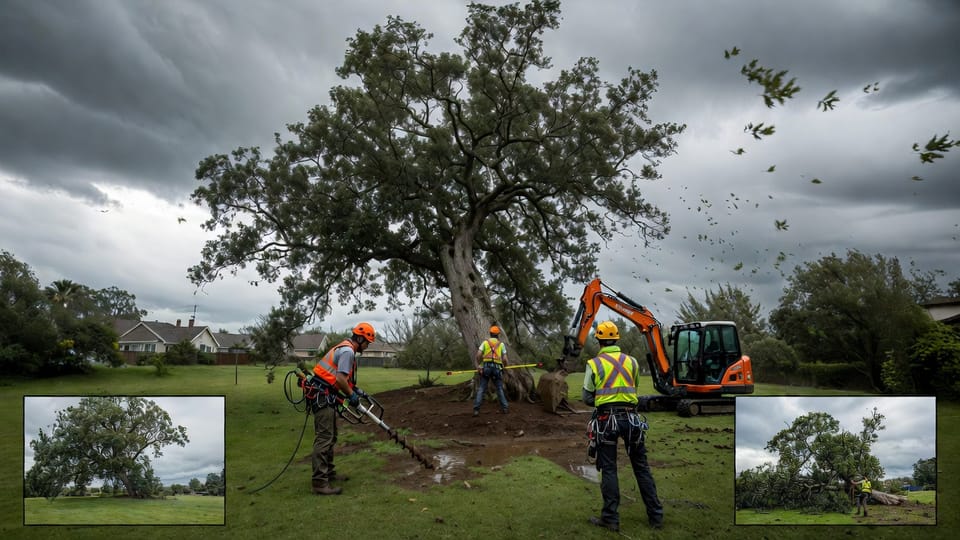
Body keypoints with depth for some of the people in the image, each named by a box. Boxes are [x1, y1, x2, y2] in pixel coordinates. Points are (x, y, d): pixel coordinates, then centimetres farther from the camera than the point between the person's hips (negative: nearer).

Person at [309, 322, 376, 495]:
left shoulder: (345, 349, 18)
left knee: (330, 437, 17)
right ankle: (320, 483, -12)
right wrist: (351, 395, -10)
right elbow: (340, 379, -23)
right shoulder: (348, 351, -15)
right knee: (324, 438, -12)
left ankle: (328, 473, 27)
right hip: (323, 397, -11)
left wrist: (356, 390, 19)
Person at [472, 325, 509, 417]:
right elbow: (505, 359, 4)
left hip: (486, 367, 0)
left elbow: (478, 355, -4)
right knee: (500, 389, 15)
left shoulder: (485, 342, 9)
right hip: (497, 368, 0)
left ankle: (476, 409, -11)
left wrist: (477, 366, 4)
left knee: (481, 389, 0)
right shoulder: (501, 344, 10)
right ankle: (504, 407, 11)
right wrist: (504, 366, 25)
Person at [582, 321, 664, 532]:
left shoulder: (594, 364, -3)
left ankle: (611, 518, 9)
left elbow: (587, 398, 0)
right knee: (641, 467, 13)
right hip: (631, 417, 3)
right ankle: (655, 515, 19)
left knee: (608, 469, 6)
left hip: (606, 420, -3)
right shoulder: (632, 361, 7)